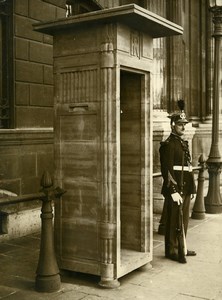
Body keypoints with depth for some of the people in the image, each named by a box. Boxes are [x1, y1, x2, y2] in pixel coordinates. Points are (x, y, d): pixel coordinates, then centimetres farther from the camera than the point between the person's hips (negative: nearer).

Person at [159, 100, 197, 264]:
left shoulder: (184, 143, 15)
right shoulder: (168, 144, -12)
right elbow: (166, 170, -18)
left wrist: (190, 188, 19)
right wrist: (173, 191, -22)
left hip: (186, 189, 9)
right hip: (175, 189, -9)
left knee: (184, 220, 16)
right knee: (174, 221, 0)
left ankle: (182, 247, 29)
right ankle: (172, 251, 11)